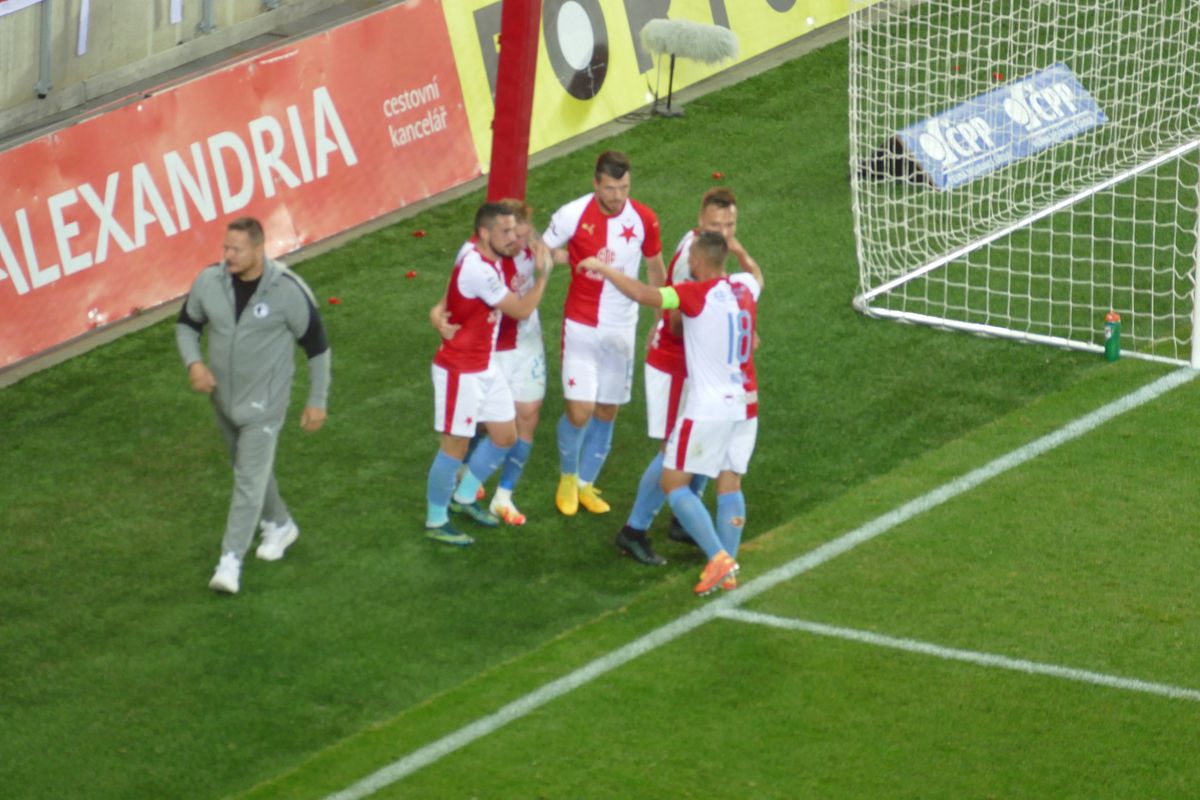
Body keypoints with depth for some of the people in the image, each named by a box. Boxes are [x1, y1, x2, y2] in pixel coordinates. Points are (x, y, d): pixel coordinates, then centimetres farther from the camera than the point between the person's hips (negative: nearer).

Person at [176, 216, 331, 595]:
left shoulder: (288, 290, -21)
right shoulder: (209, 281, -11)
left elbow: (317, 345, -9)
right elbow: (187, 323, 7)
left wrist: (317, 401, -5)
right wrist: (193, 362, -14)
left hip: (263, 404, -5)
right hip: (223, 397, 5)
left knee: (250, 479, -8)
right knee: (251, 468, 23)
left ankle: (231, 560, -4)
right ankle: (279, 525, 46)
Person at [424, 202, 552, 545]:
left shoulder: (476, 254, 0)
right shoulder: (478, 270, -28)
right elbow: (521, 310, -17)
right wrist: (543, 274, -6)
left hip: (485, 366, 9)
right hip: (460, 371, -9)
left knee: (505, 436, 14)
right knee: (456, 445, 0)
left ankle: (464, 497, 32)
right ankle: (435, 521, 13)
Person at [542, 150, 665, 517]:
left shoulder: (643, 220, -7)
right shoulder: (573, 215, -16)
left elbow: (654, 268, 10)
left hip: (621, 330, 3)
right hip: (581, 327, -3)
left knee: (607, 413, 9)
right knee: (580, 410, -10)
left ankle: (586, 484, 28)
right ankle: (567, 477, 18)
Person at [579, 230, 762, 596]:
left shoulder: (698, 294, -17)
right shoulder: (744, 287, 4)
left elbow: (643, 294, -27)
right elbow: (757, 276, 31)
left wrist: (604, 269, -15)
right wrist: (735, 249, 42)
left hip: (708, 409, -7)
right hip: (745, 405, 7)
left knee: (673, 483, 2)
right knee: (730, 483, 13)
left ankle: (718, 557, -11)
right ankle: (729, 572, 10)